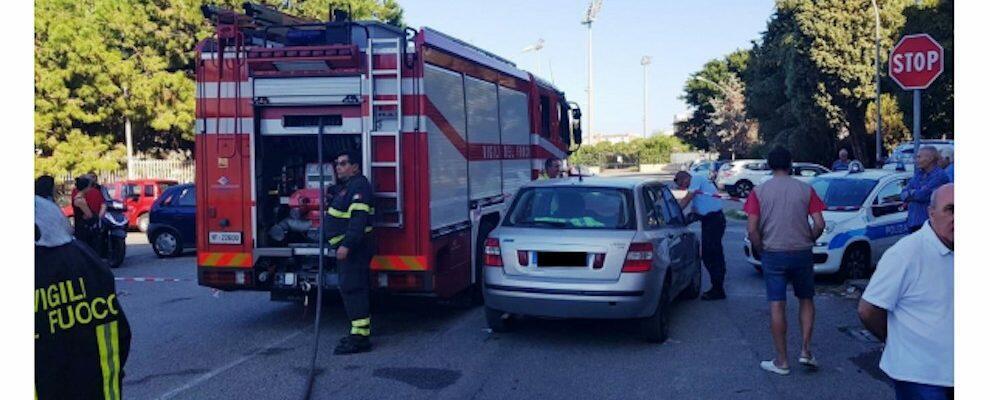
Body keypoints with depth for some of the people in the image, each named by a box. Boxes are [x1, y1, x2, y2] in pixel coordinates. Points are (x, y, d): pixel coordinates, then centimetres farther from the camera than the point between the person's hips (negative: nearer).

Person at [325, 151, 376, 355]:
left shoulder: (359, 186, -13)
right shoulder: (345, 186, 20)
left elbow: (359, 218, -24)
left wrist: (347, 245, -29)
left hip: (353, 248, -11)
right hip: (348, 248, 11)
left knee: (353, 289, -13)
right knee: (353, 289, 14)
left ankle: (359, 336, -13)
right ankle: (362, 331, 21)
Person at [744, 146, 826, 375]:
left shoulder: (759, 191, -3)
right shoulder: (805, 189, 0)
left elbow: (752, 229, -9)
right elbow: (819, 224, -5)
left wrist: (761, 250, 5)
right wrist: (808, 241, 12)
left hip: (773, 254, -1)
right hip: (802, 253, 1)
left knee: (777, 306, 3)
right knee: (806, 301, 19)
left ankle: (781, 361, 8)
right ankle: (805, 351, 11)